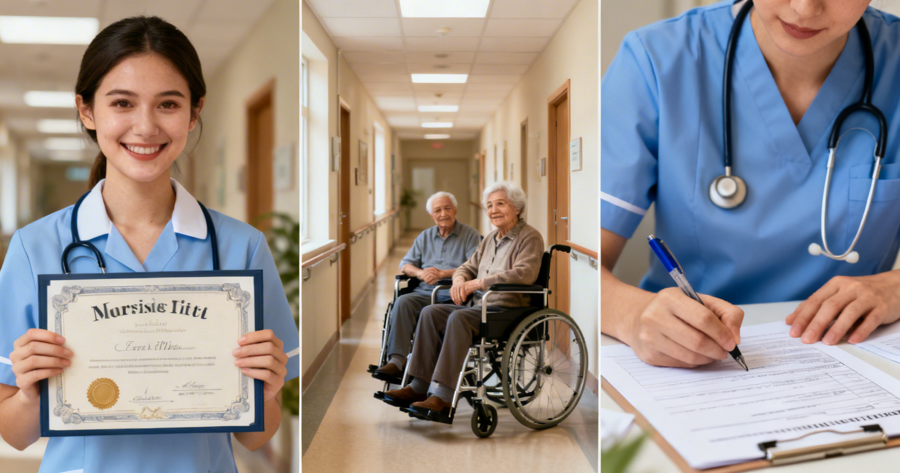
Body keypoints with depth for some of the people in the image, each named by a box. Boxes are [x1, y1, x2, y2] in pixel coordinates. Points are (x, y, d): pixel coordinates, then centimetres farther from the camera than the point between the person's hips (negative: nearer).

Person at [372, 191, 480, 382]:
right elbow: (405, 265, 17)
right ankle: (396, 360, -35)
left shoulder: (470, 235, 7)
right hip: (424, 292, 4)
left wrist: (442, 273, -15)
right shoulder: (425, 237, 23)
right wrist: (420, 272, -6)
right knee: (402, 302, -28)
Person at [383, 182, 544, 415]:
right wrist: (459, 280, -2)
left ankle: (443, 397, -35)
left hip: (509, 309, -8)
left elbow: (525, 274, -20)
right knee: (431, 312, -11)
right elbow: (468, 267, 25)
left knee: (459, 318, -32)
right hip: (479, 305, 8)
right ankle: (419, 386, -14)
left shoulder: (530, 237, -3)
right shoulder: (490, 238, 22)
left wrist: (479, 283, -21)